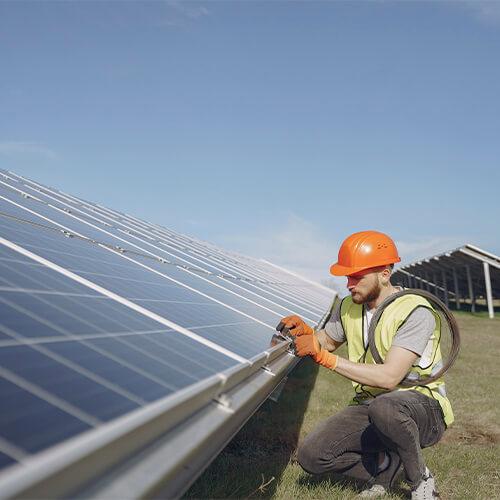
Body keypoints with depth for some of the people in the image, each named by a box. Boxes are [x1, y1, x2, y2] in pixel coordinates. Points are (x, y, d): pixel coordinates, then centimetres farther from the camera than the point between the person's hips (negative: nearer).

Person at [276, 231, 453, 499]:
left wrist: (324, 357, -30)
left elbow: (389, 377, -29)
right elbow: (328, 340, 20)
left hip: (423, 407, -5)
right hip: (369, 405, 6)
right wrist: (305, 332, -5)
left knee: (384, 408, -41)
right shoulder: (349, 307, 1)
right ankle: (385, 464, 12)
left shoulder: (415, 311, -20)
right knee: (311, 455, -14)